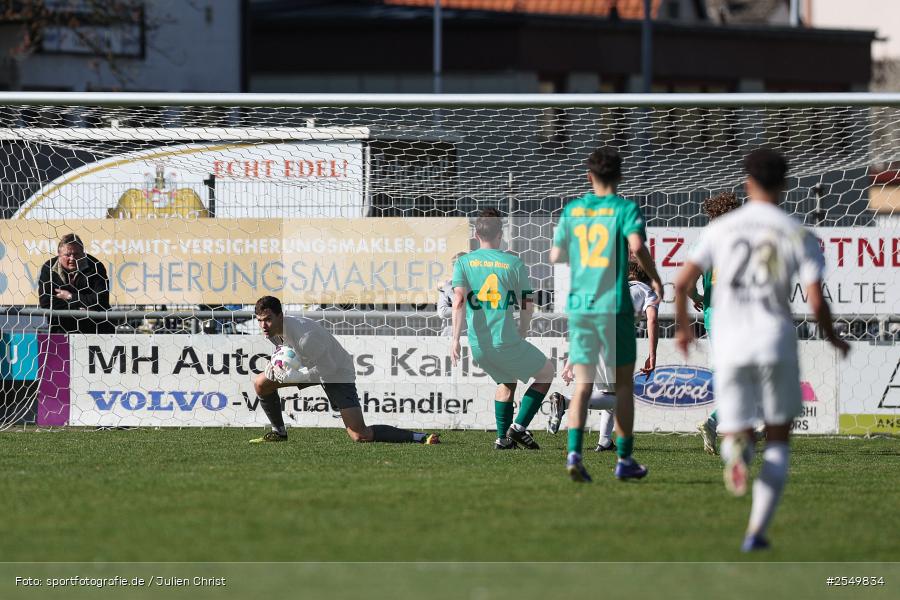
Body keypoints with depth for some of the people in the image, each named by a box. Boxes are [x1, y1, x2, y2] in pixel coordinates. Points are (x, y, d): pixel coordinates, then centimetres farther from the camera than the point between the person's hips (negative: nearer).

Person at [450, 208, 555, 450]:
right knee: (546, 372, 17)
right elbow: (527, 305, 0)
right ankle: (519, 426, 5)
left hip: (478, 346, 4)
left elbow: (459, 300, -11)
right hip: (507, 343, -4)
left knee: (507, 381, 30)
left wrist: (455, 338, -16)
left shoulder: (463, 262, 2)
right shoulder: (514, 263, -2)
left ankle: (503, 437, 23)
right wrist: (522, 334, 17)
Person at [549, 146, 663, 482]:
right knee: (623, 383, 8)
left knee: (582, 384, 2)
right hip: (614, 307, -3)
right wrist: (655, 278, -4)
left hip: (579, 306, 3)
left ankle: (574, 452, -16)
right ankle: (624, 460, 10)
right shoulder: (625, 209, -4)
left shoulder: (572, 210, 8)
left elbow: (555, 256, 13)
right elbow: (636, 246, -20)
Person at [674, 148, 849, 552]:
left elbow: (682, 282, 0)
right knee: (778, 439, 13)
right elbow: (816, 302, -7)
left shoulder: (721, 228, 4)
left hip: (729, 344, 1)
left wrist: (681, 327, 18)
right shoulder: (797, 235, 0)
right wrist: (833, 339, 12)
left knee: (737, 432, 10)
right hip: (775, 341, -1)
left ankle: (737, 450, -30)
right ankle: (757, 530, 2)